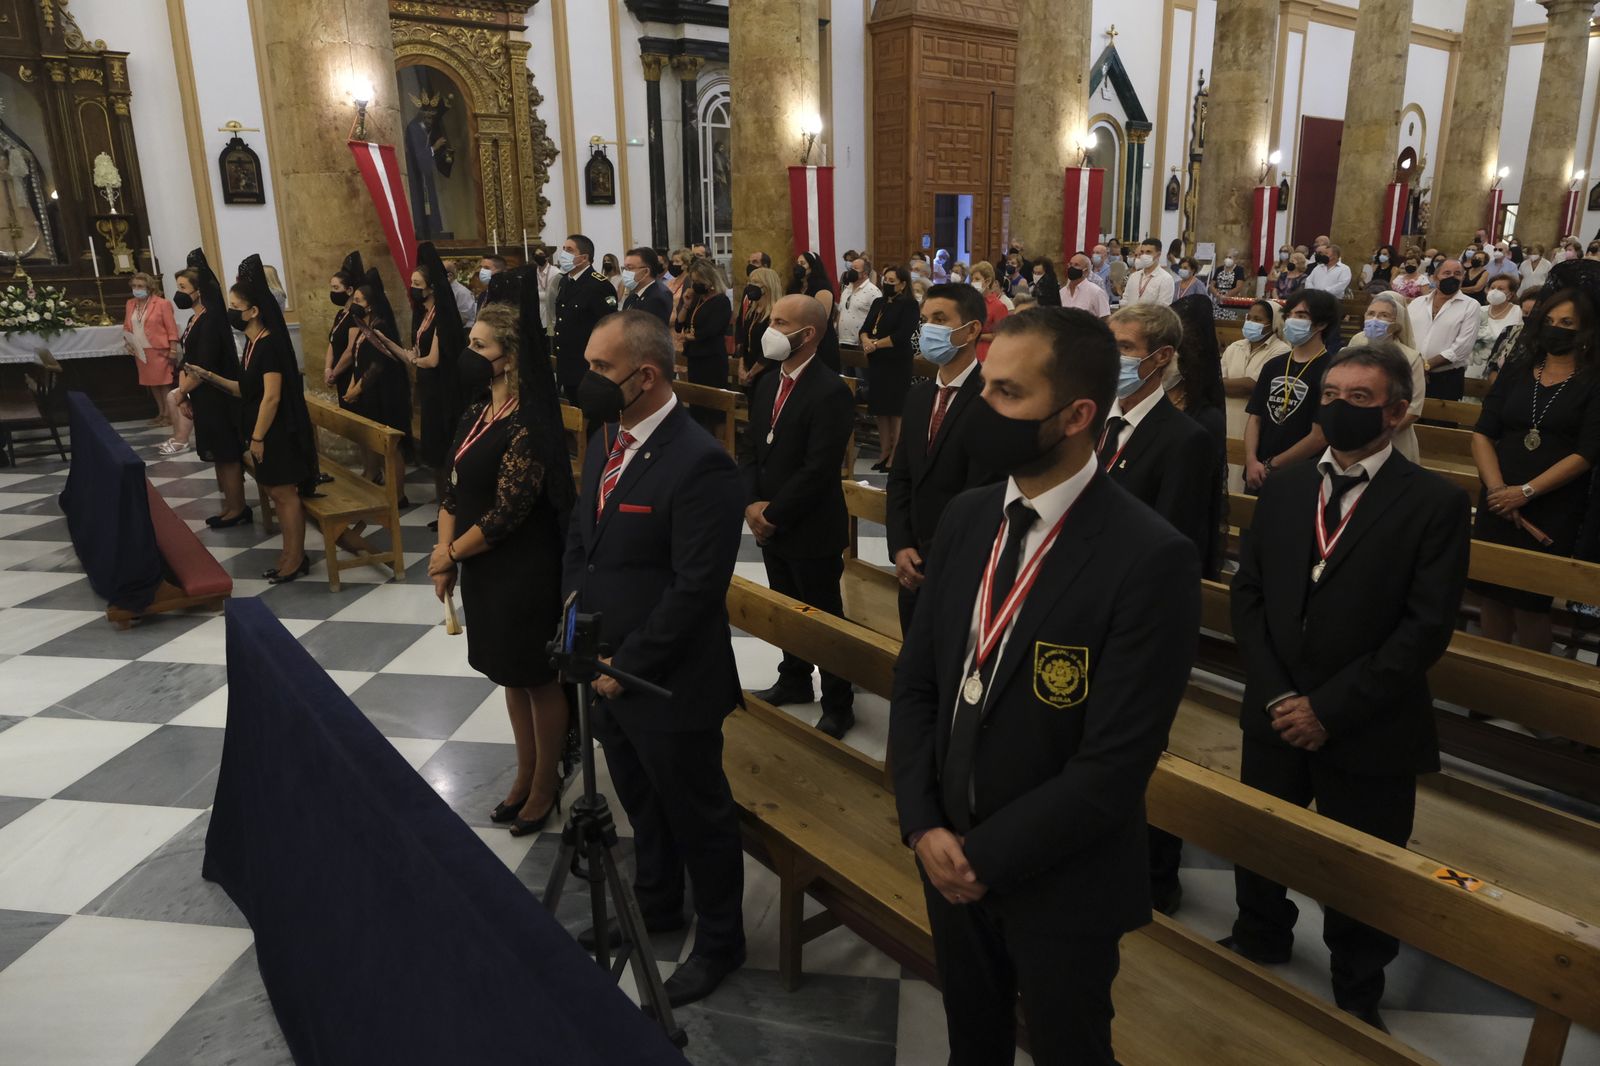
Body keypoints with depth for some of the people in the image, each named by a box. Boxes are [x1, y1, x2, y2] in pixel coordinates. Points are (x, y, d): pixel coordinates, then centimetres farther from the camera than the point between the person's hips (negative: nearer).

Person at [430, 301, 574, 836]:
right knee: (510, 674, 21)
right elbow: (455, 483, 9)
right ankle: (525, 773, 39)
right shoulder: (479, 411, 5)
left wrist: (451, 554, -10)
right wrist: (444, 551, -2)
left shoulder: (526, 426, -22)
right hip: (483, 568, 9)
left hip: (524, 573, -9)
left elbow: (507, 513, -23)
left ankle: (546, 783, 28)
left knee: (538, 679, 9)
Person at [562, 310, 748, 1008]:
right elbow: (580, 535, 15)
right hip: (607, 669, 8)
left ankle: (719, 939, 36)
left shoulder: (700, 464, -24)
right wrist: (574, 609, 1)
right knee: (641, 804, 27)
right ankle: (656, 905, 51)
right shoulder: (607, 440, 4)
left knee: (697, 816, 13)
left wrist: (626, 664, -18)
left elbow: (695, 587, -24)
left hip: (668, 685, -8)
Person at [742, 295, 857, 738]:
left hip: (811, 532, -7)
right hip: (769, 526, 8)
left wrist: (773, 513, -17)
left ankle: (838, 705, 21)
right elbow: (751, 451, 9)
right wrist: (751, 504, -6)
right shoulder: (767, 384, 8)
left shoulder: (831, 393, -19)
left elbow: (818, 471, -23)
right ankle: (794, 680, 41)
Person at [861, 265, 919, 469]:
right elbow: (865, 327, 10)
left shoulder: (909, 304, -6)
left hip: (897, 363, -7)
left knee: (896, 410, -3)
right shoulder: (878, 302, 16)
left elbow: (903, 335, -16)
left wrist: (876, 344, -15)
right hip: (877, 362, 7)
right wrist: (866, 340, -12)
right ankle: (884, 452, 18)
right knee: (880, 408, 9)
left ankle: (895, 456, 3)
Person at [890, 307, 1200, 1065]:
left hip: (1060, 886, -5)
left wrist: (986, 856, -16)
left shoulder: (1150, 560, -24)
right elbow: (915, 683, 1)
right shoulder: (966, 519, -3)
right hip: (949, 860, 5)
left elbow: (1113, 767, -23)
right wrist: (923, 826, -9)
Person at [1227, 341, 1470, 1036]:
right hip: (1275, 715, 4)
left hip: (1368, 734, -4)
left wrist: (1330, 708, -17)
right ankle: (1260, 939, 50)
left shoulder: (1436, 503, -10)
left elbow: (1427, 627, -14)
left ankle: (1357, 993, 40)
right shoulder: (1284, 487, 4)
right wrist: (1274, 695, -8)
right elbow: (1248, 593, 3)